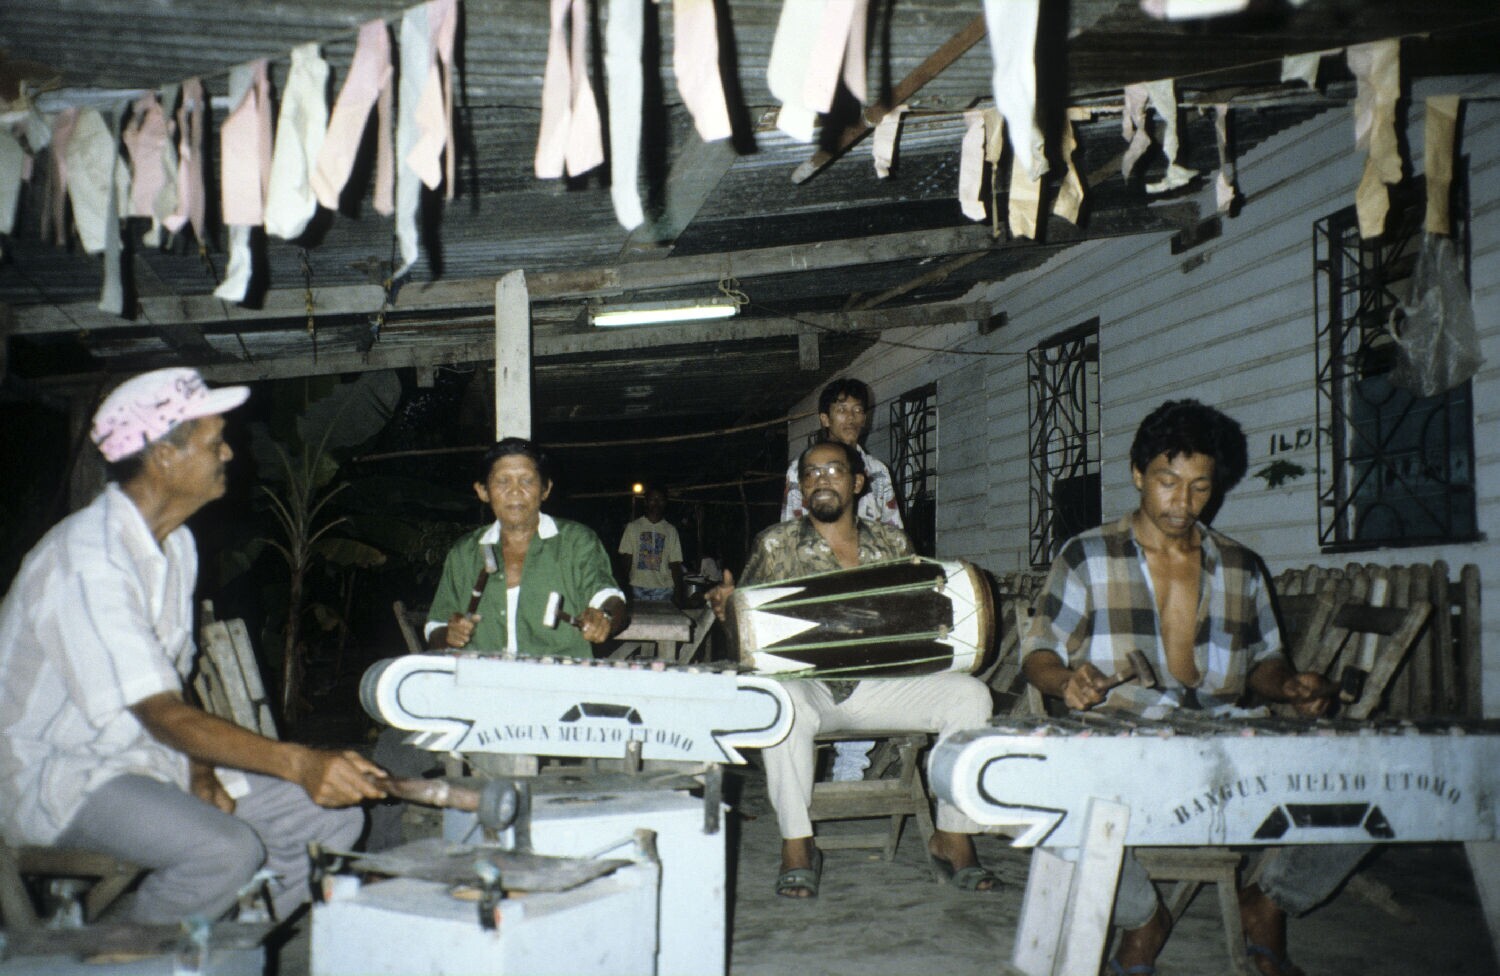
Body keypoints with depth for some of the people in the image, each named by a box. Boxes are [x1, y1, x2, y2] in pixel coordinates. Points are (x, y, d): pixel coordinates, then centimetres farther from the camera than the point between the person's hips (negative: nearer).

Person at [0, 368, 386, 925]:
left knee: (334, 818, -3)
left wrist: (201, 772, -6)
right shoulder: (88, 559, -24)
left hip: (152, 756, 9)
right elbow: (162, 715, -30)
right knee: (227, 850, -32)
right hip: (57, 774, -8)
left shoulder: (175, 544, 7)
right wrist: (297, 763, -40)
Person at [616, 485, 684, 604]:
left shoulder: (671, 530, 9)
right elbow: (626, 559, 5)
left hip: (664, 589, 1)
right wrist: (625, 588, -5)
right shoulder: (633, 527, 7)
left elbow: (675, 564, 7)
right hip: (638, 588, -1)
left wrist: (678, 593, -1)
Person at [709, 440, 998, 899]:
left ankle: (953, 836, -6)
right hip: (807, 684, -2)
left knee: (969, 694, -20)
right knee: (781, 700, -38)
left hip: (879, 685, 2)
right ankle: (796, 844, -21)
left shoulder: (893, 543, 12)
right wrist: (727, 605, -17)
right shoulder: (775, 545, 7)